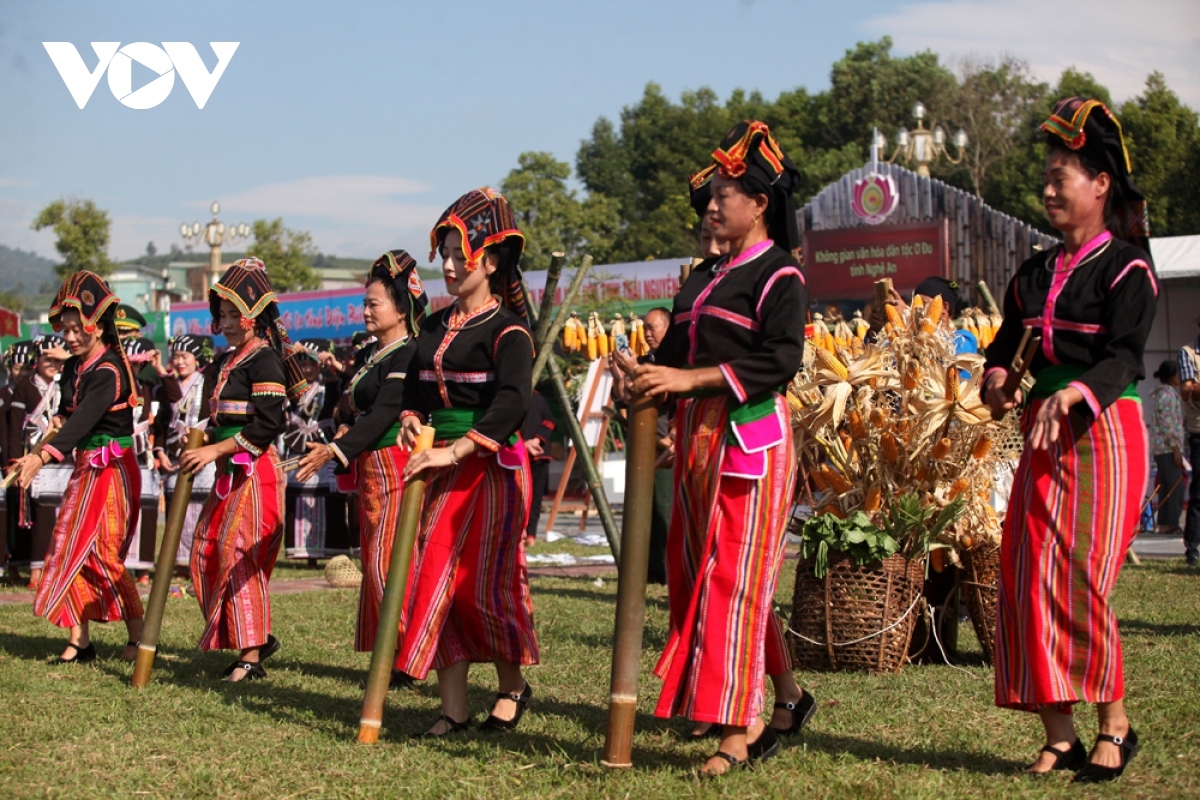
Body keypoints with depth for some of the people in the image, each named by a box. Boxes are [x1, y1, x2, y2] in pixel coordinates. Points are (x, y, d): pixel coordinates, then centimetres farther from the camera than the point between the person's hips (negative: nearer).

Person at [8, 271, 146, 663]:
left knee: (100, 552, -8)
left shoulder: (109, 371, -20)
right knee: (67, 549, 4)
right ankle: (79, 641, 8)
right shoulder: (73, 367, 7)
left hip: (112, 469, -9)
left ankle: (138, 635, 5)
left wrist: (41, 458, -42)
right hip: (85, 468, 9)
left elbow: (84, 421, -32)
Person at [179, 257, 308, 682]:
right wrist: (200, 445, 6)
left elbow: (267, 424, -21)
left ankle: (250, 655, -5)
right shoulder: (225, 361, 16)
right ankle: (258, 637, 19)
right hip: (228, 472, 10)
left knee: (240, 553, -11)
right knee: (208, 550, 9)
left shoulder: (265, 360, -12)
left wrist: (214, 450, -20)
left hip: (256, 469, -10)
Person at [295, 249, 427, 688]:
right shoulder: (370, 352, 15)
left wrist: (335, 451, -30)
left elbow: (384, 414, -24)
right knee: (375, 564, 11)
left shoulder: (408, 355, -14)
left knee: (387, 564, -12)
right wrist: (347, 428, 0)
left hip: (396, 467, -10)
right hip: (371, 469, 10)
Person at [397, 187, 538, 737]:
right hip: (440, 466, 7)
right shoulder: (436, 326, 13)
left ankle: (513, 685, 19)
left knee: (485, 584, -5)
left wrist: (455, 451, -30)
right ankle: (453, 708, 6)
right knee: (432, 579, 1)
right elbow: (416, 385, 22)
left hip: (490, 466, -7)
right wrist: (412, 420, -1)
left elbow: (513, 402, -23)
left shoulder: (506, 329, -9)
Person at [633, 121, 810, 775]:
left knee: (735, 578, -9)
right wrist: (649, 379, -2)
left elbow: (779, 360, -18)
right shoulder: (706, 276, 19)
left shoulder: (778, 276, -7)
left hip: (750, 437, -9)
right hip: (698, 434, 9)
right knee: (694, 571, 10)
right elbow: (678, 350, 20)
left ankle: (741, 727, -5)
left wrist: (691, 378, -23)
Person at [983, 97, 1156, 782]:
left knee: (1081, 580, -11)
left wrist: (1073, 393, -34)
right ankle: (1060, 737, 8)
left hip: (1104, 433, -7)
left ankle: (1116, 725, 6)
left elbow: (1124, 356, -17)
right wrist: (997, 378, -6)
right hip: (1045, 437, 7)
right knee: (1030, 580, 1)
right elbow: (1010, 340, 16)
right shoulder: (1039, 273, 16)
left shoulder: (1126, 266, -6)